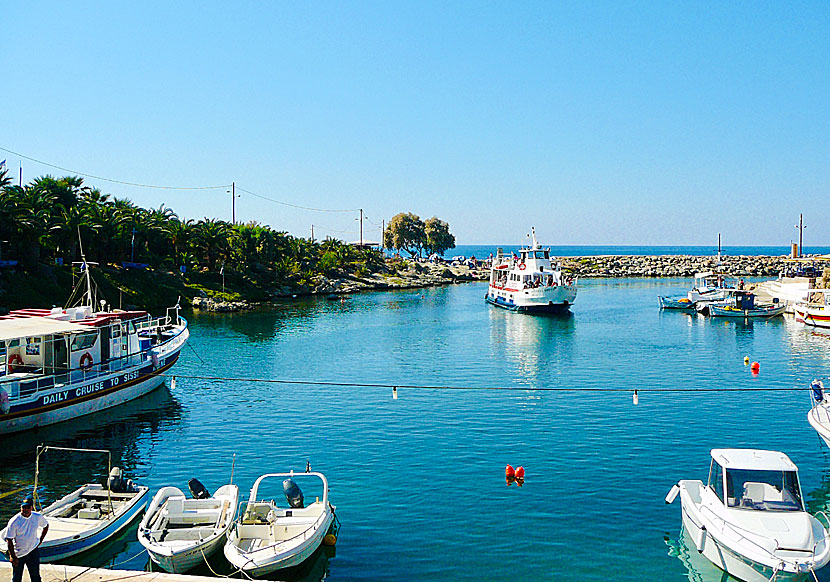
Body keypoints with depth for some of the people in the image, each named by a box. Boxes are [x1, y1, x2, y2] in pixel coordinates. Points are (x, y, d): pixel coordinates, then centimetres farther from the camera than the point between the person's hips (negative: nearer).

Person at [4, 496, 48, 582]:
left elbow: (46, 526, 13)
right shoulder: (14, 521, -16)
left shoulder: (38, 517, -7)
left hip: (33, 551, 1)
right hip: (18, 554, -1)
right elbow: (9, 540, -11)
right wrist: (12, 556, -14)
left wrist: (40, 540, 6)